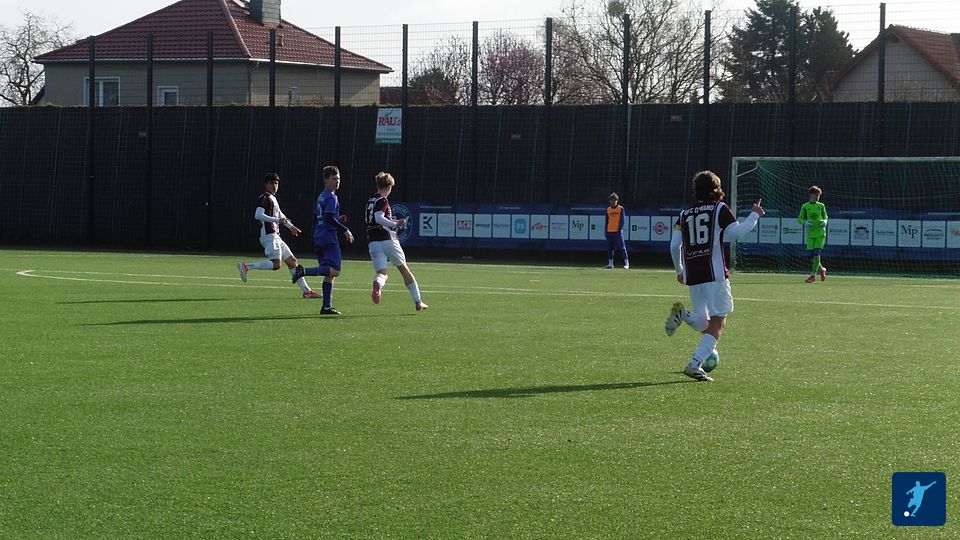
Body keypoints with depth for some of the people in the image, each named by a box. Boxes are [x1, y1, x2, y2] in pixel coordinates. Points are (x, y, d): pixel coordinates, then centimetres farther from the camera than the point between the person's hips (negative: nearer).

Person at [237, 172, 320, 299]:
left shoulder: (273, 198, 22)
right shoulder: (265, 198, -8)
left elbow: (279, 215, 39)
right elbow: (258, 215, -21)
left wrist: (291, 226, 49)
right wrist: (277, 220, -24)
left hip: (275, 236, 10)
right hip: (269, 235, -10)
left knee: (292, 261, 7)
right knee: (276, 264, -20)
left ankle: (306, 290, 8)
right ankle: (245, 266, -15)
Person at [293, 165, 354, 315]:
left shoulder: (321, 196, 18)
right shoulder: (331, 197, -10)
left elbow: (317, 217, 23)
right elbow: (329, 218, -20)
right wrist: (345, 230, -16)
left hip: (319, 238, 10)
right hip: (329, 238, -10)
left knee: (329, 273, 10)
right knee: (334, 270, -13)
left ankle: (327, 307, 7)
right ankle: (304, 271, -25)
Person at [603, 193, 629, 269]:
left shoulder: (620, 209, 0)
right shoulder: (608, 209, 12)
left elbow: (622, 220, -4)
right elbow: (607, 221, 16)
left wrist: (619, 230, -13)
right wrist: (605, 231, 10)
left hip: (618, 231, -5)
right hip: (609, 231, 5)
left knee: (622, 248, -7)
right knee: (610, 248, 7)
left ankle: (626, 263, -5)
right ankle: (610, 264, 13)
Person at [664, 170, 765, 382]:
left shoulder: (684, 214, 14)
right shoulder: (720, 208, 1)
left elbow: (674, 246, 10)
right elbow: (734, 233, -9)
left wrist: (679, 270, 23)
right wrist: (755, 216, 4)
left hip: (692, 277, 5)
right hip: (715, 274, -5)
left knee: (704, 324, 15)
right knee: (717, 323, 0)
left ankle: (682, 315, -17)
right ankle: (695, 365, -17)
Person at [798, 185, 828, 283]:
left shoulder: (821, 206, 7)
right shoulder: (805, 206, 3)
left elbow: (825, 216, 16)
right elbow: (799, 219, 3)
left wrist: (825, 221, -6)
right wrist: (805, 222, -17)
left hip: (820, 232, -1)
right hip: (810, 233, 1)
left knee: (816, 253, -10)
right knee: (810, 254, -3)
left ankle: (813, 275, -7)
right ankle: (821, 270, 21)